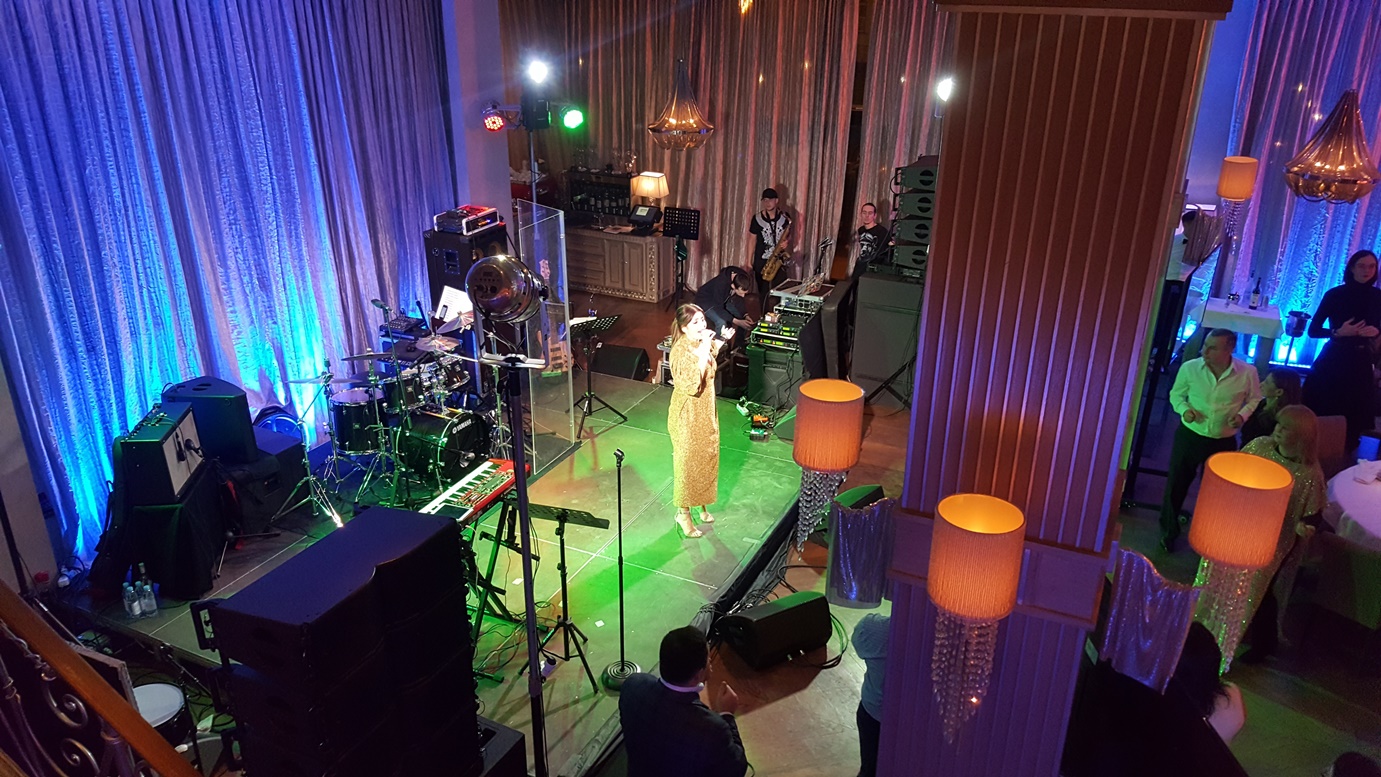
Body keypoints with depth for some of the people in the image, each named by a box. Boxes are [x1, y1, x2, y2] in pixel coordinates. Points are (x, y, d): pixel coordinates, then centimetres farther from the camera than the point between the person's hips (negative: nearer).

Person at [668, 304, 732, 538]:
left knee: (705, 458, 20)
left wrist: (720, 342, 8)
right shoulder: (681, 351, -26)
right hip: (687, 415, -8)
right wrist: (703, 351, -36)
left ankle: (701, 504, 40)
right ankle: (683, 514, 24)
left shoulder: (700, 342, -2)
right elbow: (693, 385, -36)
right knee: (687, 462, 7)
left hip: (706, 411, 8)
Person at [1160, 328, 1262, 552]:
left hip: (1224, 441, 0)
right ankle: (1168, 532, 32)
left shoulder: (1248, 373, -15)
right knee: (1176, 485, 10)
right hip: (1189, 436, 0)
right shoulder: (1190, 368, -14)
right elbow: (1176, 393, 3)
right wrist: (1183, 409, -17)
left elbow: (1255, 399, 4)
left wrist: (1242, 415, -15)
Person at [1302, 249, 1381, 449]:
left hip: (1360, 363, 3)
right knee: (1322, 414, 1)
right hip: (1333, 361, -3)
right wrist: (1338, 332, -21)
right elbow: (1313, 330, -7)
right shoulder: (1335, 294, -7)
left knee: (1353, 417, 7)